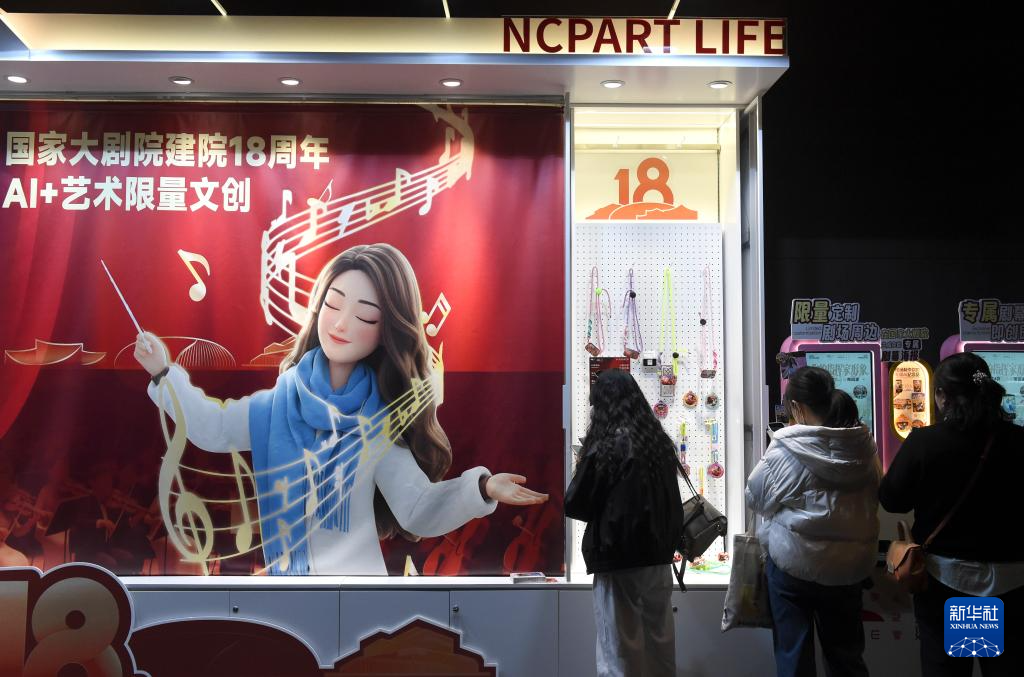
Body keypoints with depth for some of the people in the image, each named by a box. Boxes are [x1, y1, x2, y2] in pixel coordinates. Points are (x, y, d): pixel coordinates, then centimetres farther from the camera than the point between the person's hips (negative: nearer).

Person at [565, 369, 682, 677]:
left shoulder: (605, 448, -15)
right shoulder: (660, 441, 2)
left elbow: (575, 504, -8)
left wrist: (583, 468, 9)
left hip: (618, 559, -6)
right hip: (659, 555, 6)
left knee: (620, 649, 4)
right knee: (660, 641, 18)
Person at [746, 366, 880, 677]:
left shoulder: (785, 449, -18)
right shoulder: (864, 445, -5)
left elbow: (756, 499, -5)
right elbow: (873, 498, 10)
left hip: (794, 562, -4)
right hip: (851, 564, 4)